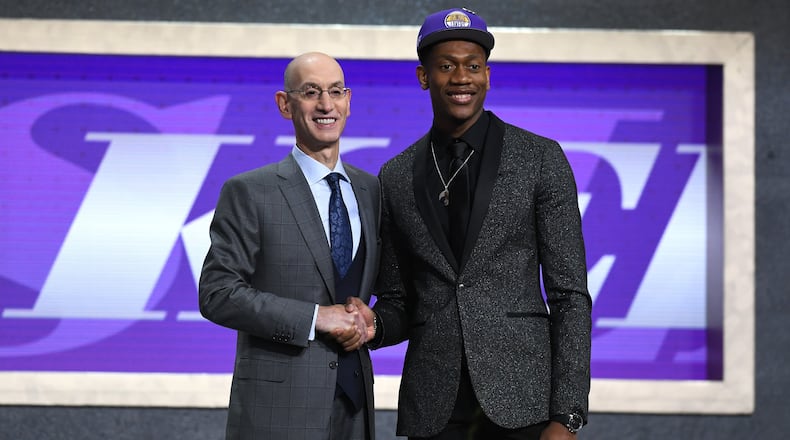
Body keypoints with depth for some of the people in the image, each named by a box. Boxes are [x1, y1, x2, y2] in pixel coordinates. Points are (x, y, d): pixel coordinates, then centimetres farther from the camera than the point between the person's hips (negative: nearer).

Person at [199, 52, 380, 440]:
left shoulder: (371, 190, 11)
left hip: (354, 399, 5)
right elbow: (217, 293, -10)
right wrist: (313, 318, -15)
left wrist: (366, 321, -3)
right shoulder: (249, 192, -4)